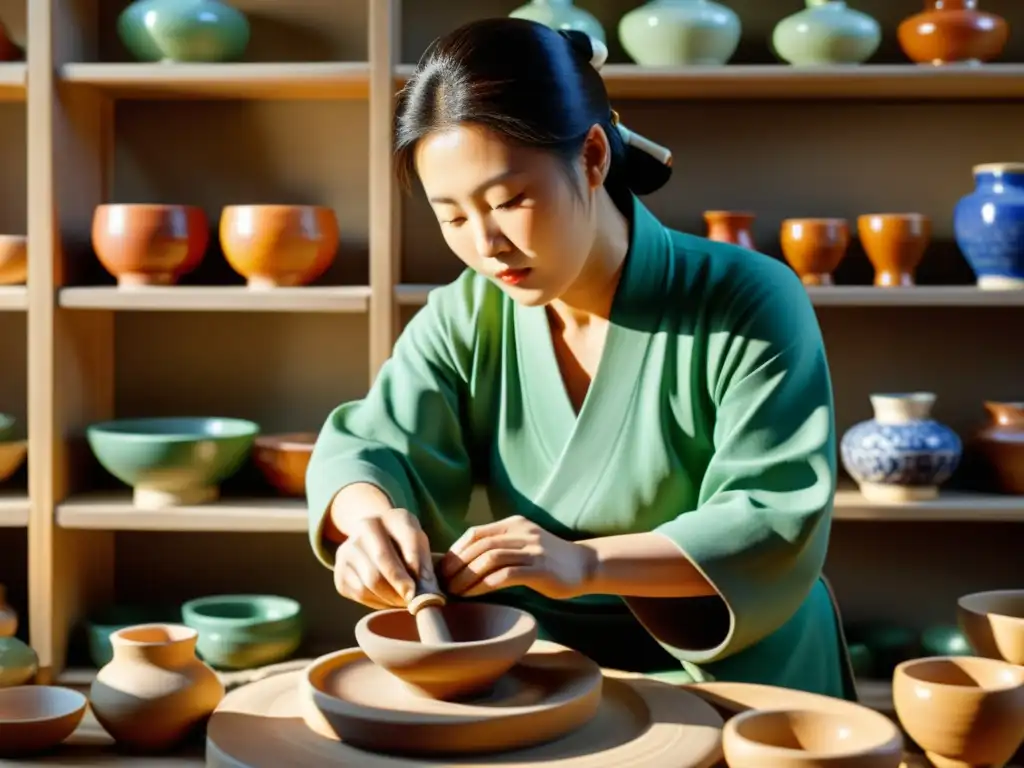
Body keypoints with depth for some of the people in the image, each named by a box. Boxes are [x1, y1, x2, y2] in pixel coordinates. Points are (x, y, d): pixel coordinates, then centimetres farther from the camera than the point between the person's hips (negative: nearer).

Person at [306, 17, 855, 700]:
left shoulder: (748, 304, -14)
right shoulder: (462, 319, -1)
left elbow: (780, 525, -20)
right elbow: (368, 448, -11)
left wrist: (584, 563, -34)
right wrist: (371, 517, -36)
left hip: (733, 680, 1)